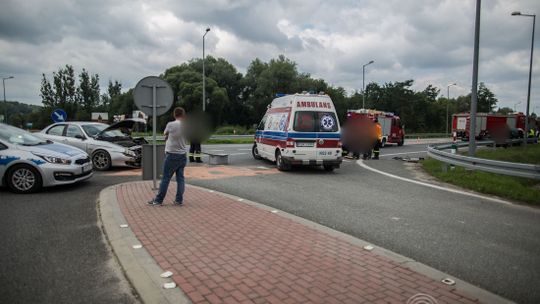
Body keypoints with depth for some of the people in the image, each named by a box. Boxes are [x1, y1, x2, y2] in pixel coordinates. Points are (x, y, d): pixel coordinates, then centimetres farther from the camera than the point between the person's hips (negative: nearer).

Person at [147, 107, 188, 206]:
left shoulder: (170, 125, -10)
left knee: (165, 178, 0)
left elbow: (165, 135, 5)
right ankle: (179, 200, 10)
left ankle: (158, 200, 6)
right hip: (182, 155, 4)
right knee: (180, 178, 8)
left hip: (172, 155, -4)